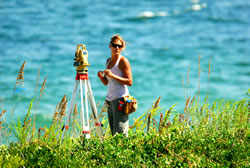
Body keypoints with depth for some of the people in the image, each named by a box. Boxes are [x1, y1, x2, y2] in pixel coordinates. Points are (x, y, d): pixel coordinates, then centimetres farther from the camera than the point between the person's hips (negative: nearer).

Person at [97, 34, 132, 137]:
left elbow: (129, 82, -13)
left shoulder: (123, 61, -6)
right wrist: (101, 76, -1)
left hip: (120, 99, -8)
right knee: (113, 133, 7)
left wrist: (112, 75, -19)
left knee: (120, 134, -10)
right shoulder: (108, 60, 16)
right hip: (110, 99, 8)